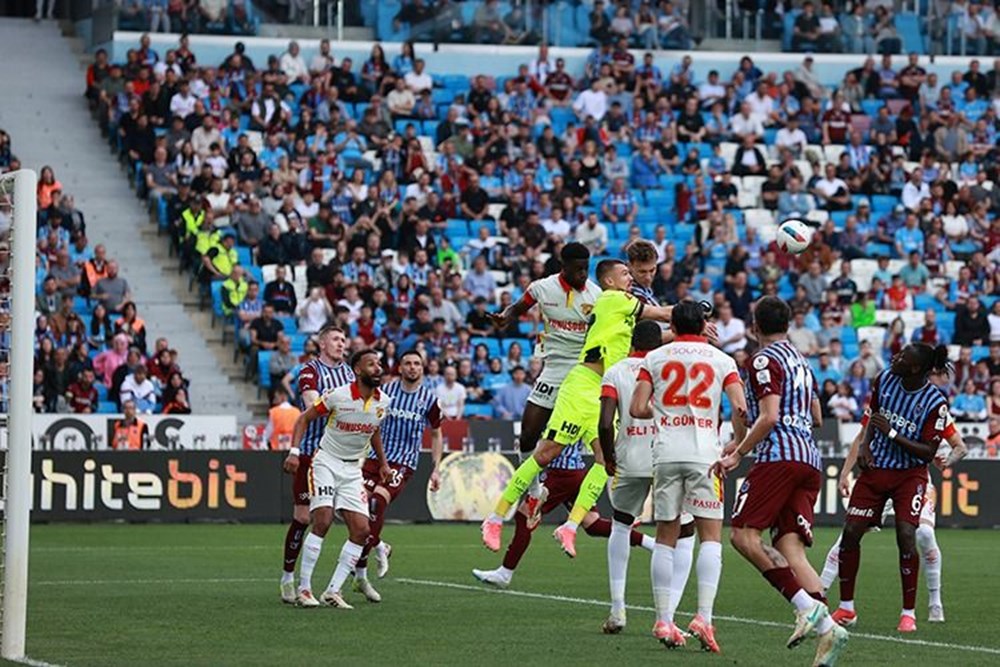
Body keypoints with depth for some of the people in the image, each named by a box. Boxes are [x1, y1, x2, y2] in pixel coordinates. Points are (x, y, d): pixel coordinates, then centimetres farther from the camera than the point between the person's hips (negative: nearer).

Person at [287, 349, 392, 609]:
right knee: (323, 521, -20)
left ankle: (333, 591, -1)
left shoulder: (383, 402, 0)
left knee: (361, 531, -6)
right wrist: (294, 451, -15)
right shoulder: (338, 396, -15)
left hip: (353, 470, 6)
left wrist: (383, 463, 22)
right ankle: (304, 588, -11)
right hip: (326, 463, -5)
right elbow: (304, 419, -5)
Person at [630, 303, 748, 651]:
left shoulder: (655, 358, 9)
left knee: (665, 538, 8)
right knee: (711, 536, 1)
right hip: (705, 452, -2)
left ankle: (664, 620, 5)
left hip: (666, 453, 2)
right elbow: (740, 407, -5)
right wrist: (737, 445, 10)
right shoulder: (721, 360, 7)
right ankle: (703, 617, -13)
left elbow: (637, 408, 1)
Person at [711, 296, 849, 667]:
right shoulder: (801, 362, 25)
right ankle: (827, 628, -19)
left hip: (778, 456, -8)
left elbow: (768, 417, -12)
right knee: (790, 549, 0)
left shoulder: (764, 361, -2)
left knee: (744, 535, -11)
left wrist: (737, 454, -7)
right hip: (809, 459, 8)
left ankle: (806, 605, -23)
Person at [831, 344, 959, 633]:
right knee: (850, 532, -2)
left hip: (909, 475, -4)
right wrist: (865, 444, -2)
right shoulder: (884, 380, -5)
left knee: (906, 535, -18)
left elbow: (928, 452, -16)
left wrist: (892, 434, -23)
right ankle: (846, 609, 13)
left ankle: (909, 613, -4)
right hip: (875, 468, 4)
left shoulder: (935, 403, -18)